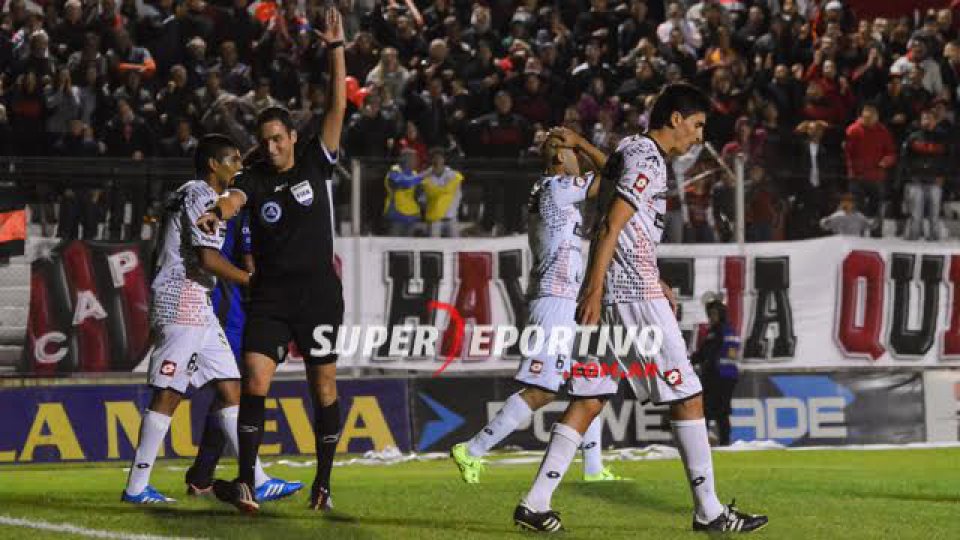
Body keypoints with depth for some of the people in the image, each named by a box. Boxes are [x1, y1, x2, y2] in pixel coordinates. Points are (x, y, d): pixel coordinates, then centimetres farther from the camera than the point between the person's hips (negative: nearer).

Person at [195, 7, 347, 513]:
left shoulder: (315, 163, 3)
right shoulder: (255, 179, 2)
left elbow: (338, 105, -5)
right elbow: (235, 197, -20)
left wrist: (335, 48, -14)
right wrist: (216, 211, -44)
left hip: (318, 293, 0)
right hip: (269, 296, 0)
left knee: (323, 387, 5)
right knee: (254, 380, -14)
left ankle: (323, 483, 18)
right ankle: (245, 483, -13)